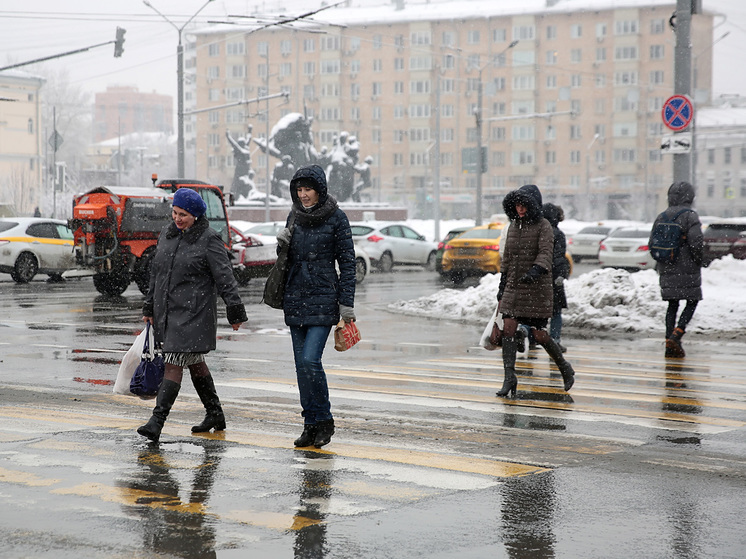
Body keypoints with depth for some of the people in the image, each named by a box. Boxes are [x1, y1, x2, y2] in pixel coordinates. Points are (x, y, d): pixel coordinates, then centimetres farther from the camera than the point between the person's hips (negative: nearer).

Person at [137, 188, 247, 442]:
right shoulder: (167, 234, 11)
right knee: (194, 363, 16)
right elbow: (156, 272, 19)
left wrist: (234, 311, -12)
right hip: (167, 311, 7)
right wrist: (149, 307, 21)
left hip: (194, 314, -7)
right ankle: (215, 414, 28)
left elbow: (225, 278, -10)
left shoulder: (209, 239, -9)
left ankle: (156, 422, -17)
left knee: (174, 364, -13)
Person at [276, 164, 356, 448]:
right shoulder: (294, 216, 9)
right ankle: (311, 424, 15)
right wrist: (282, 245, -4)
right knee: (302, 364, 6)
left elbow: (347, 262, -5)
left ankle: (324, 421, 0)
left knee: (310, 360, -15)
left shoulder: (336, 218, -5)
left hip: (323, 298, -6)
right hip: (295, 297, 6)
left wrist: (347, 303, -10)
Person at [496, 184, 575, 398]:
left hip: (537, 287, -5)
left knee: (539, 335, -1)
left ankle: (565, 368, 23)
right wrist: (502, 287, 17)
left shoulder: (543, 226, -6)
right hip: (514, 287, 5)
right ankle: (509, 378, -8)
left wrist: (534, 272, -38)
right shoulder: (514, 226, 12)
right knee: (508, 329, -8)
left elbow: (546, 254, -19)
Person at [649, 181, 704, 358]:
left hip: (667, 270, 5)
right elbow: (696, 242, -19)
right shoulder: (690, 215, -10)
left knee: (672, 305, 11)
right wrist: (698, 260, -3)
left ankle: (669, 344, 7)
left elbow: (652, 244, 7)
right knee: (692, 302, 7)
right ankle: (676, 335, -10)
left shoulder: (661, 217, 6)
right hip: (687, 269, -5)